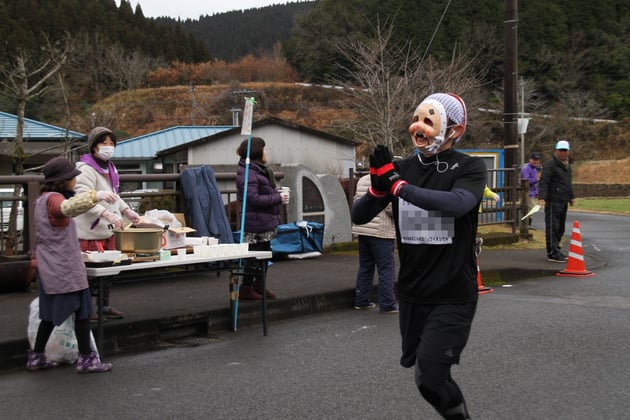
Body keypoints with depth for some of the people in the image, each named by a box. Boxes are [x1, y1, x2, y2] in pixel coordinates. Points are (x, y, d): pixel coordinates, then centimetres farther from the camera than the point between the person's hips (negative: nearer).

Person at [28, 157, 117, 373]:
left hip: (50, 267, 10)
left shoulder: (44, 199, 16)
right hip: (65, 268, -10)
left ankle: (37, 357, 21)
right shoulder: (54, 198, -16)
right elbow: (68, 207, -41)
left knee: (51, 314, 16)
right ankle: (86, 359, -1)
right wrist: (95, 195, -55)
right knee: (82, 310, -4)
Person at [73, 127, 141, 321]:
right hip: (91, 231, -9)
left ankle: (105, 306, 27)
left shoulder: (110, 168, 15)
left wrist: (126, 211, 12)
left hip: (108, 230, 9)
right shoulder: (86, 169, -15)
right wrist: (107, 214, -36)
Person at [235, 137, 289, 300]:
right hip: (256, 222, -10)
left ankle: (259, 286, 26)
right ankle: (246, 288, 8)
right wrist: (278, 198, -19)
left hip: (266, 220, 10)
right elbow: (254, 198, -24)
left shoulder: (260, 169, 15)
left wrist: (279, 194, 3)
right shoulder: (247, 173, -18)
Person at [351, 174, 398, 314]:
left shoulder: (362, 180, 12)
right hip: (381, 232, -7)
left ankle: (361, 301, 19)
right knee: (386, 268, -2)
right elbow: (391, 207, -17)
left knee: (365, 267, 16)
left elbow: (357, 201, 15)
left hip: (362, 230, 8)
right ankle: (387, 304, -2)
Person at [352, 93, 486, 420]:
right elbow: (359, 216, -1)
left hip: (453, 295, -5)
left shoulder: (469, 168, -9)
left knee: (429, 379, -14)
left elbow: (456, 203, -31)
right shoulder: (402, 168, 2)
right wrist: (377, 186, -21)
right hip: (411, 293, 5)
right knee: (417, 365, 19)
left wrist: (398, 185, -28)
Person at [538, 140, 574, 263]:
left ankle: (556, 251, 23)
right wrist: (541, 197, -29)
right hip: (553, 202, -9)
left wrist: (571, 196, 29)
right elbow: (543, 182, -19)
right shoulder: (550, 164, -10)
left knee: (560, 228, 14)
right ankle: (552, 254, -7)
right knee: (552, 228, -8)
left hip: (563, 202, 9)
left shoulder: (567, 165, 19)